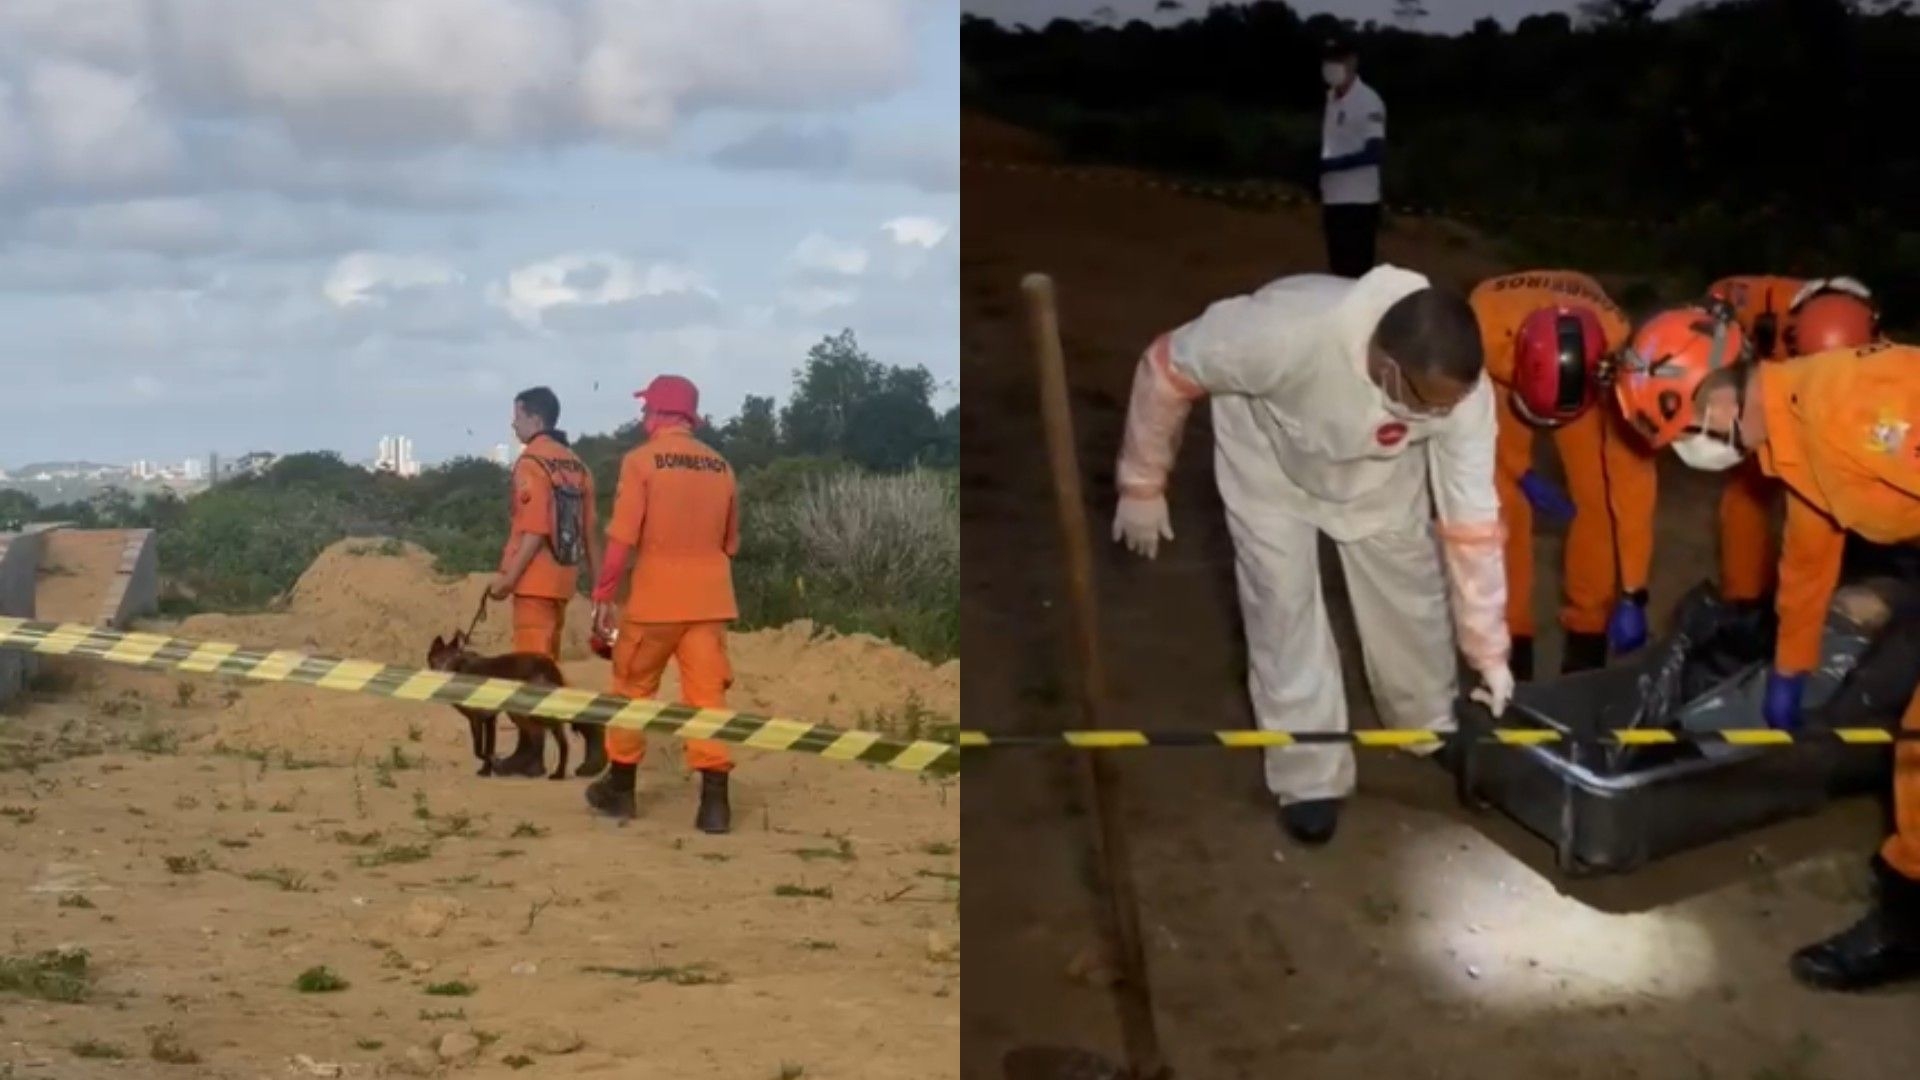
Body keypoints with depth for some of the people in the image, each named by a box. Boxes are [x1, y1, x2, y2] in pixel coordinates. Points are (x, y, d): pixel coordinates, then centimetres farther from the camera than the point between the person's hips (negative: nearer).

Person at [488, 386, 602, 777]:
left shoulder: (532, 462, -12)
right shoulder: (574, 463, 12)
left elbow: (536, 529, -19)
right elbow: (588, 529, 12)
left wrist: (508, 576, -17)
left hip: (535, 578, -8)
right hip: (562, 576, 8)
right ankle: (530, 749, 13)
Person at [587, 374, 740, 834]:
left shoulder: (642, 460, -7)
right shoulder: (720, 466, 8)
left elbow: (622, 537, -12)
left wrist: (603, 595, -8)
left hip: (655, 595, -4)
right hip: (709, 598, 4)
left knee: (633, 688, 12)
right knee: (707, 693, 1)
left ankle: (620, 787, 22)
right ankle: (714, 798, -7)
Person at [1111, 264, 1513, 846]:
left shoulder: (1461, 388, -36)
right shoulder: (1288, 333, -48)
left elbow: (1473, 520, -23)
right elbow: (1168, 369, -30)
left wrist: (1490, 652, -17)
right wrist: (1142, 485, -16)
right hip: (1270, 456, -3)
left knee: (1412, 584, 6)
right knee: (1284, 601, -7)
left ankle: (1433, 728, 33)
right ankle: (1309, 776, 10)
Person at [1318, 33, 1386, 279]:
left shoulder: (1368, 102, -13)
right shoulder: (1331, 97, 12)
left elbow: (1376, 152, -19)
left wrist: (1329, 165, -20)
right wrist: (1316, 165, 2)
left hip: (1358, 201, -8)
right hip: (1333, 199, 8)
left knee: (1357, 273, -7)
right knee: (1339, 272, 11)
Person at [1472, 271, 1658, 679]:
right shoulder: (1482, 329, -44)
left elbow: (1631, 473, -34)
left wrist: (1632, 594, -31)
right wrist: (1518, 471, -12)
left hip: (1582, 371, 0)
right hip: (1497, 373, 0)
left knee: (1598, 497, -8)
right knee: (1500, 505, -11)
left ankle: (1586, 633, 11)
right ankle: (1507, 641, 4)